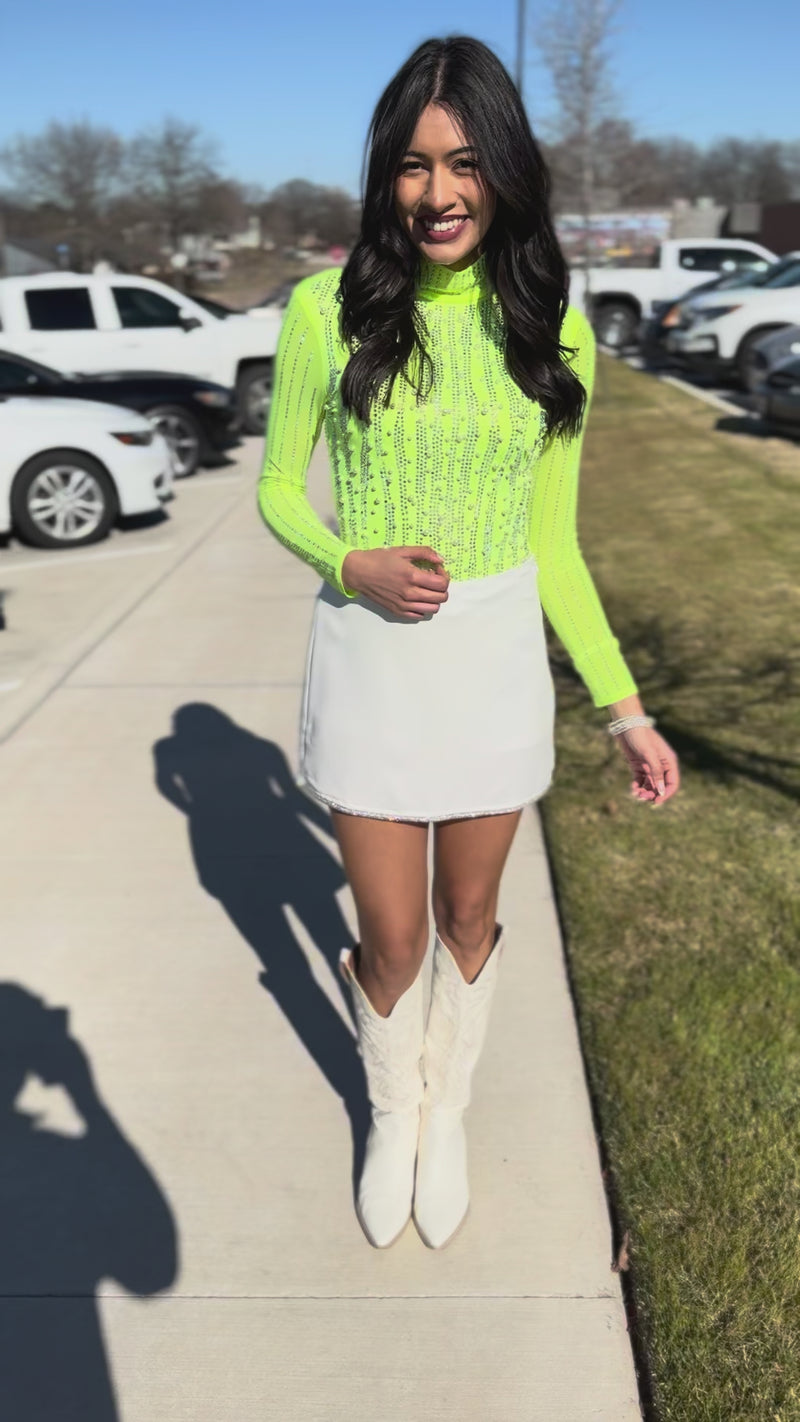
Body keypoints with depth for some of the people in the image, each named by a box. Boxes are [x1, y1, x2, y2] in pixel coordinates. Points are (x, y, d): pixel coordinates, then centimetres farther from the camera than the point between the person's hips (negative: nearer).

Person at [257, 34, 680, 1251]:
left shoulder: (552, 329, -2)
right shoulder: (329, 308, -7)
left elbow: (553, 543, 2)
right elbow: (277, 491, 2)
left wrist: (624, 706, -2)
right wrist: (353, 565, -20)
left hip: (497, 661, 2)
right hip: (369, 658, -1)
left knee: (469, 919, 17)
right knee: (392, 940, 8)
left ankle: (447, 1117, 44)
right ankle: (390, 1115, 41)